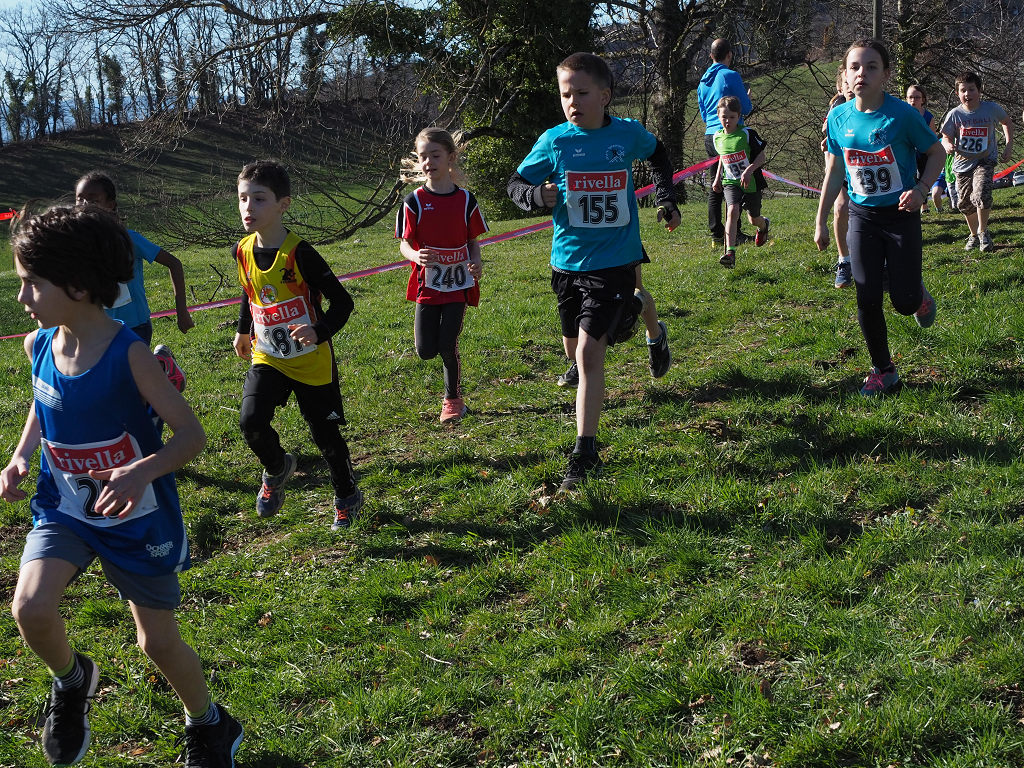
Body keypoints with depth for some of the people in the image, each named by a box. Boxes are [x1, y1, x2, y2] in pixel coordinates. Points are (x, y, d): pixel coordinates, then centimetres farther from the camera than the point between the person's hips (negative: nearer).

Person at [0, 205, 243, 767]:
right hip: (63, 506, 4)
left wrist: (140, 472, -38)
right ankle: (72, 680, 13)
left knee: (158, 641, 7)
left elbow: (191, 435, -21)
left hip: (135, 516, -4)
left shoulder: (128, 355, -23)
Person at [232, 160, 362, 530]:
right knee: (251, 421, -17)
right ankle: (277, 468, 16)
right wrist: (243, 330, 25)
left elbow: (342, 301, -17)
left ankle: (347, 498, 33)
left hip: (311, 361, -4)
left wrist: (320, 332, -33)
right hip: (268, 358, 4)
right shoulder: (242, 251, -3)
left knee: (325, 433, 7)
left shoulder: (299, 253, -21)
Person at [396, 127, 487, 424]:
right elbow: (404, 243, -3)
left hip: (458, 283, 0)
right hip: (427, 283, 1)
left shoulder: (465, 200, -2)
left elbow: (473, 241, 8)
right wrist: (417, 256, -25)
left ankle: (453, 399, 16)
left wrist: (476, 262, -13)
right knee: (426, 351, -2)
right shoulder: (414, 201, -5)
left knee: (448, 346, -6)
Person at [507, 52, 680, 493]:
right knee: (573, 348, 19)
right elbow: (516, 183, 0)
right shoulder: (554, 141, -6)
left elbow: (658, 154, 19)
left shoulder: (628, 134, -4)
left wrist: (667, 201, 16)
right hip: (568, 261, 3)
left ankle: (585, 455, -5)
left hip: (615, 260, -3)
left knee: (589, 352, -14)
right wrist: (536, 196, -21)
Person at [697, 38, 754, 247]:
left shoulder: (703, 80, 15)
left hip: (709, 135, 7)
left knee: (715, 187, 9)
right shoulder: (731, 76, -8)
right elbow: (746, 108, -6)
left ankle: (717, 234, 9)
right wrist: (747, 99, 15)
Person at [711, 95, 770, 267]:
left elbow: (761, 157, -10)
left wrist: (749, 170, -24)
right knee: (732, 211, -23)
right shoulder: (718, 138, 1)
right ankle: (730, 252, -28)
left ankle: (764, 224, 51)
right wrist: (717, 178, 16)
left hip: (751, 182, -2)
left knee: (753, 219, 11)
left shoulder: (747, 134, -13)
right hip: (730, 182, 2)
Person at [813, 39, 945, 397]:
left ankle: (919, 294, 36)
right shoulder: (838, 117, -4)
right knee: (867, 300, 0)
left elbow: (936, 153, -3)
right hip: (862, 217, 3)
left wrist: (921, 189, -20)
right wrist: (821, 221, 8)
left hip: (901, 216, -3)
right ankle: (883, 370, 17)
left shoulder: (902, 114, -16)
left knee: (904, 302, -3)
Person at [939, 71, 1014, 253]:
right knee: (965, 204, 8)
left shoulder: (991, 109, -7)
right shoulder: (955, 114, -7)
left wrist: (1009, 145, 5)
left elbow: (1007, 122, 13)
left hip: (985, 161, -2)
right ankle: (974, 235, 34)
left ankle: (983, 232, -4)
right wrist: (948, 145, -23)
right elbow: (946, 137, 1)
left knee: (982, 194, -25)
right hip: (963, 163, 2)